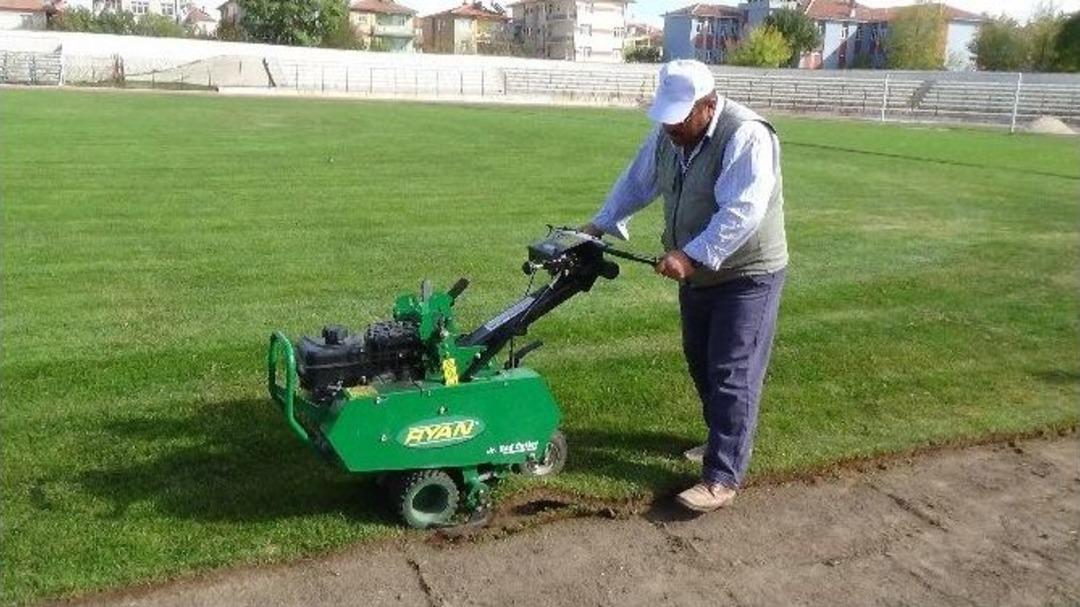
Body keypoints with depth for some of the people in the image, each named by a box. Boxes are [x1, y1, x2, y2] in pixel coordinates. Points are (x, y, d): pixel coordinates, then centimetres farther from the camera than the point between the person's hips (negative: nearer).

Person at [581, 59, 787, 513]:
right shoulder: (669, 134, 1)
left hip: (746, 275, -8)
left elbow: (740, 214, -33)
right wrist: (601, 225, 7)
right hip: (698, 273, 8)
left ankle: (723, 478, -4)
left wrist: (691, 255, -37)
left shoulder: (746, 137, -25)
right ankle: (724, 440, 36)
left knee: (732, 375, -8)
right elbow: (637, 182, 14)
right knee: (700, 362, 17)